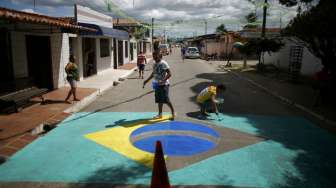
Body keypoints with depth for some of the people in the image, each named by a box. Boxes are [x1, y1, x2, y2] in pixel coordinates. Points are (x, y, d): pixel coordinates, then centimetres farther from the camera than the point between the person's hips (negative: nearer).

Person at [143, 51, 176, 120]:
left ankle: (173, 112, 10)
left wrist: (162, 81, -29)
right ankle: (160, 114, 21)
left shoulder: (163, 63, -14)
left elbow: (169, 74, -18)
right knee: (159, 100, 11)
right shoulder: (154, 64, 10)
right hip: (157, 84, 7)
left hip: (164, 84, -7)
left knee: (166, 100, -7)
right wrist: (147, 81, 24)